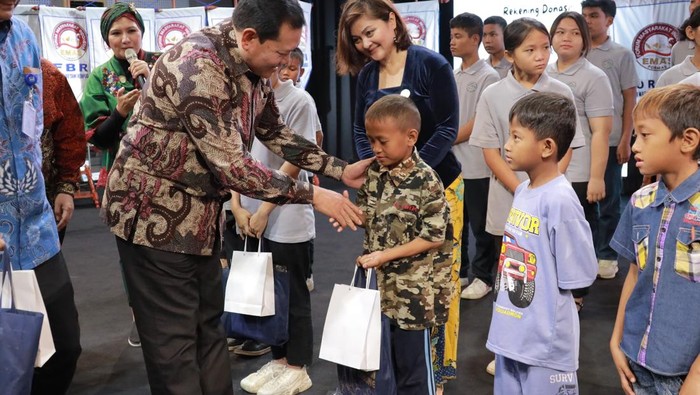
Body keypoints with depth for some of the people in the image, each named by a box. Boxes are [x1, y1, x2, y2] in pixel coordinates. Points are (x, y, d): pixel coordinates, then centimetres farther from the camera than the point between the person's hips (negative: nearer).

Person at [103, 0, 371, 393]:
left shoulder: (253, 70, 1)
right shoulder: (197, 65, -27)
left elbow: (276, 133, 14)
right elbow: (231, 165, -29)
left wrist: (341, 169, 6)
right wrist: (312, 195, -22)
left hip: (200, 214, 9)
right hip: (155, 214, -9)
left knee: (209, 326, 17)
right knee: (175, 341, 2)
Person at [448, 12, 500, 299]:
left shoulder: (488, 77, -8)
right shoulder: (451, 77, 13)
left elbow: (478, 123, -13)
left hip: (476, 166, -7)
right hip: (451, 164, 7)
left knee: (480, 225, 4)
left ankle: (483, 277, 15)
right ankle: (459, 273, 26)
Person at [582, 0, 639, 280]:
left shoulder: (622, 55, 1)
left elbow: (630, 100, 0)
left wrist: (625, 140, -6)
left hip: (609, 140, -2)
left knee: (608, 200, 5)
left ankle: (607, 255, 15)